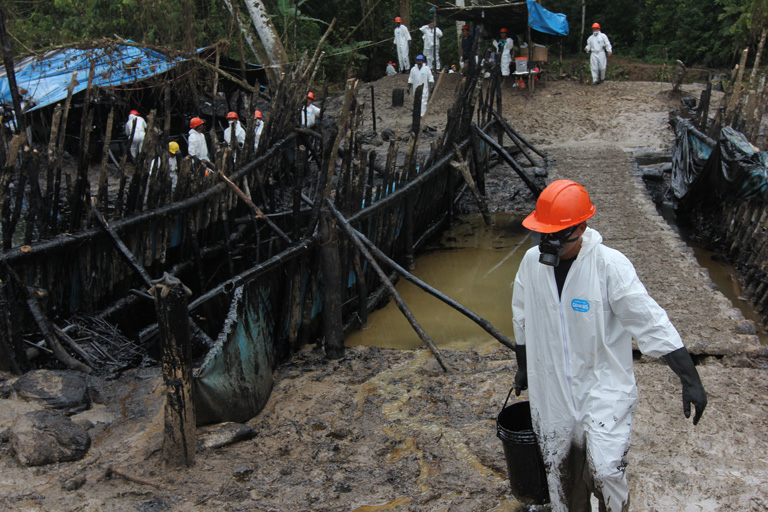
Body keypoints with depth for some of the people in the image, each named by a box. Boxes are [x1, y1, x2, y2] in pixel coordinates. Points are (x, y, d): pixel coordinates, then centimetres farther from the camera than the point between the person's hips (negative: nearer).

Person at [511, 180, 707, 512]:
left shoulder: (610, 265, -19)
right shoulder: (532, 261, -6)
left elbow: (651, 323, -16)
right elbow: (522, 320, 10)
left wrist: (690, 380, -18)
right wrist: (523, 368, 21)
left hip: (604, 387, -4)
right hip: (552, 388, 4)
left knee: (605, 470, -14)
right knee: (560, 468, 15)